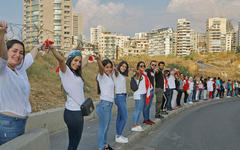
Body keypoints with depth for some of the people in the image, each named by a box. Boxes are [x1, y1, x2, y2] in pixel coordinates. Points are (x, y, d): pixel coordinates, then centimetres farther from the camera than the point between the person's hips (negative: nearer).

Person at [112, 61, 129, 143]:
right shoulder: (116, 74, -9)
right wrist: (115, 69, -53)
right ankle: (118, 136, -2)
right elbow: (116, 72, -35)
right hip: (119, 97, -9)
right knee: (124, 117, -8)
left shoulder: (122, 75, 18)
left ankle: (118, 135, 18)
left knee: (119, 117, 11)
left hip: (123, 97, 9)